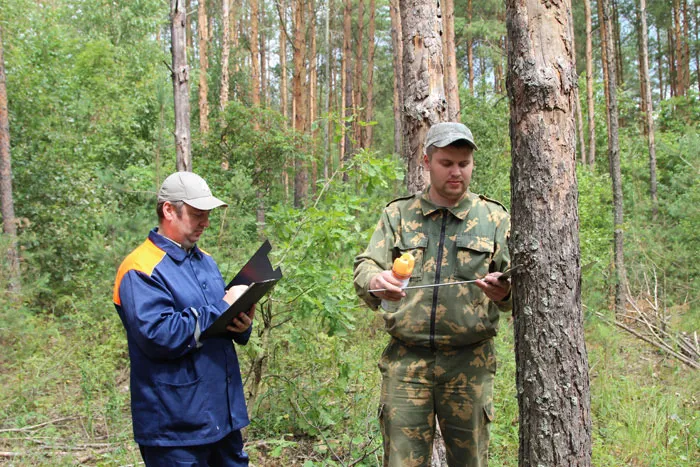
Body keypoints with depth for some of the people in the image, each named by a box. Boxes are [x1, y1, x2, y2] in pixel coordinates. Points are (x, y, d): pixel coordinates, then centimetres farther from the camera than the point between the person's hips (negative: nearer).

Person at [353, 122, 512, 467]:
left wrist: (504, 292, -22)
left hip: (468, 363, 0)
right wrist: (375, 281, -24)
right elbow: (365, 268, 0)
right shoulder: (398, 215, 9)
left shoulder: (493, 218, 7)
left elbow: (517, 288, 3)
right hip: (406, 360, 0)